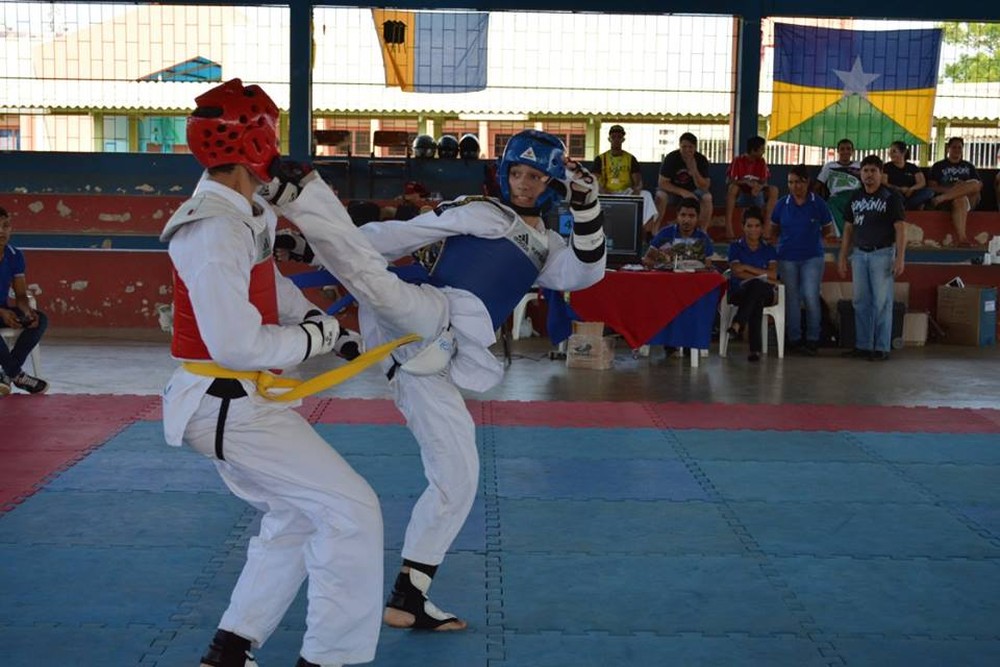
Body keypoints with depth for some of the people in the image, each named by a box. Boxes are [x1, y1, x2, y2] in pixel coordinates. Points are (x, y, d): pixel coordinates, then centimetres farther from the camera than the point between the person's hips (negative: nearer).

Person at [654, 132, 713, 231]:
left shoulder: (701, 160, -15)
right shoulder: (671, 158, -20)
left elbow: (704, 187, -18)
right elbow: (662, 183, -21)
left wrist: (694, 170, -35)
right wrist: (682, 192, -33)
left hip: (692, 191, 2)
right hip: (672, 190, -2)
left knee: (707, 197, -27)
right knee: (660, 196, -33)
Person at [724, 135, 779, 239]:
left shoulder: (761, 162, -1)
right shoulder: (738, 160, -12)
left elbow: (764, 182, -4)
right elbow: (729, 180, -18)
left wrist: (758, 187, -29)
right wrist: (746, 182, -34)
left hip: (755, 195, 4)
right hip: (739, 195, -3)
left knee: (773, 190, -20)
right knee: (732, 187, -35)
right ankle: (728, 225, -38)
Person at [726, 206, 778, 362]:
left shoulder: (769, 249, 15)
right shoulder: (735, 247, 11)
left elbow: (773, 275, -1)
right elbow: (737, 272, -5)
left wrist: (747, 268, -7)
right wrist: (763, 276, -11)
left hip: (766, 293, 1)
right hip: (740, 292, -1)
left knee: (756, 287, -39)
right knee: (756, 301, -39)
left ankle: (738, 324, -49)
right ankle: (756, 348, -50)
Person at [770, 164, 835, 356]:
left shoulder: (818, 203, -3)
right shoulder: (782, 204, 1)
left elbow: (827, 228, 11)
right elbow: (774, 229, 14)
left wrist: (812, 238, 8)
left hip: (812, 257, -2)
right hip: (787, 257, 2)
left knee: (811, 297, -9)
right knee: (791, 299, 7)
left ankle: (813, 339, 1)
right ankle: (794, 339, 17)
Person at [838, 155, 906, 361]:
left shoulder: (891, 197, -4)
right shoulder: (855, 198, 11)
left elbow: (900, 229, -8)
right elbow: (848, 228, 16)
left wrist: (900, 258, -17)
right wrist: (842, 257, 11)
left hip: (882, 253, -5)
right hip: (859, 253, 5)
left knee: (882, 302, -4)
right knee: (861, 302, 7)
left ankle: (882, 348, 0)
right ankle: (863, 346, 13)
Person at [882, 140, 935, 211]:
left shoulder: (913, 168, 16)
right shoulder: (886, 167, 8)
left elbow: (922, 183, 5)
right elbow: (883, 184, -4)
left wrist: (911, 189, -16)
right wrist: (899, 189, -19)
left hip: (909, 195, 4)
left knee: (929, 192, -23)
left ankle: (906, 206, -32)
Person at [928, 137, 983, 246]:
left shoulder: (968, 166, 25)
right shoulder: (938, 166, 15)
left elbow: (980, 184, 14)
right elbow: (932, 187, 2)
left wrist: (965, 187, -9)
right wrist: (950, 190, -16)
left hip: (970, 199, 3)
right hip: (947, 200, -3)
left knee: (975, 184, -30)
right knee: (960, 200, -40)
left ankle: (941, 198, -35)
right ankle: (961, 237, -52)